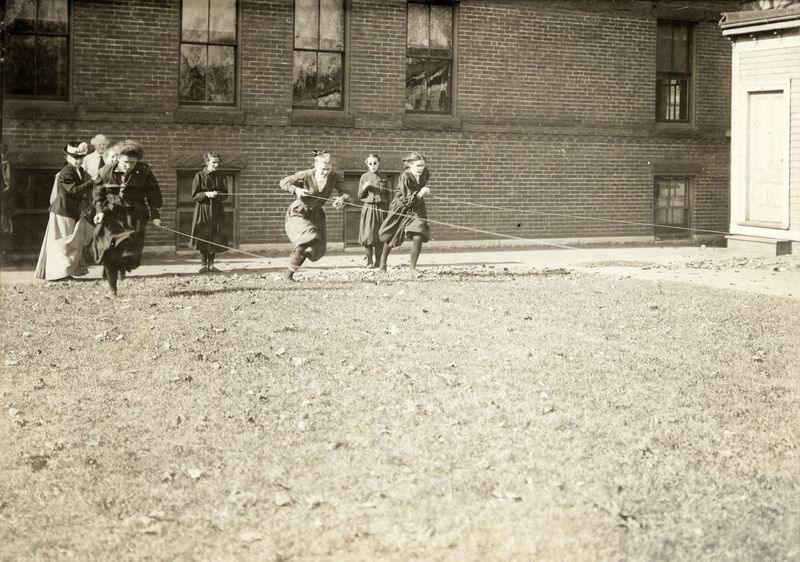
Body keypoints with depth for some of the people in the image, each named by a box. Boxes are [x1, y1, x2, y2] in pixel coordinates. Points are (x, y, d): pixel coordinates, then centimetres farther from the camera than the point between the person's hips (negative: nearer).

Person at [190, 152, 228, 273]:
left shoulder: (220, 177, 7)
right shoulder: (199, 176, -2)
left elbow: (225, 195, 4)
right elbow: (195, 195, -5)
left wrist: (217, 194, -16)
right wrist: (206, 194, -21)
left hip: (216, 211, 3)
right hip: (203, 210, -3)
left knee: (215, 239, 1)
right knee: (203, 239, -2)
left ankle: (211, 264, 13)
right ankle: (204, 265, 8)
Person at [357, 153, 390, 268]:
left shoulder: (383, 178, 8)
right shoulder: (364, 177, 6)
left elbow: (387, 195, 11)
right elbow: (360, 196, 8)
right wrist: (364, 187, -11)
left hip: (381, 208, 1)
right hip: (368, 208, -1)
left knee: (380, 237, 0)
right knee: (367, 236, -5)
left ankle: (378, 262, 11)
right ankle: (369, 261, 6)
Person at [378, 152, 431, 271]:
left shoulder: (425, 174, -11)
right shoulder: (405, 177, -28)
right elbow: (407, 200, -29)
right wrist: (419, 194, -39)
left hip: (416, 208, 3)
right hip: (401, 208, -3)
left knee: (418, 237, -18)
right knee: (390, 237, 14)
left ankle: (413, 267, -4)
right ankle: (383, 261, 41)